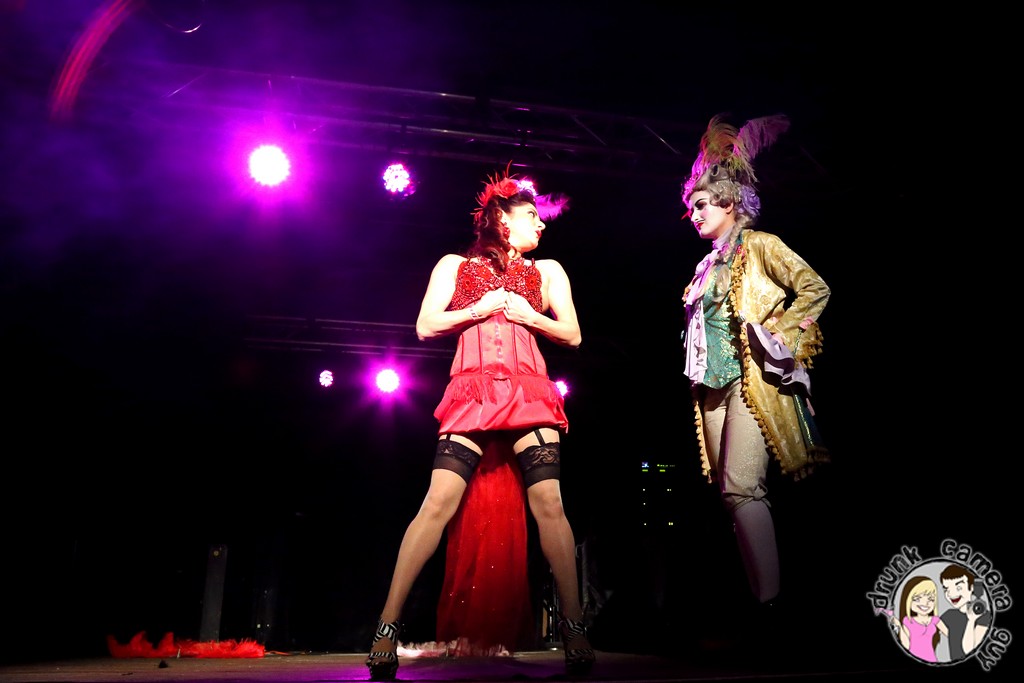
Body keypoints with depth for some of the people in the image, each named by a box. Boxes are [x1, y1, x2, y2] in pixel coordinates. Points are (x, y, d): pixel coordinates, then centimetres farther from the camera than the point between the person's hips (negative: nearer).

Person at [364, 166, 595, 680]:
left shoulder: (546, 271, 23)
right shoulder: (455, 265, 19)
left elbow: (573, 335, 16)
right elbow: (426, 327, 8)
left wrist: (526, 314, 1)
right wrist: (479, 309, -2)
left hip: (529, 393, 2)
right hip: (471, 395, -1)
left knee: (549, 504, -12)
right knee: (438, 504, -13)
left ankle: (574, 628, -4)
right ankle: (387, 626, -7)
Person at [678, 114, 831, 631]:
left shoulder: (759, 245, 2)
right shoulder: (709, 264, 21)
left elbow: (815, 290, -5)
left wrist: (778, 337, -10)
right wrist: (698, 368, 12)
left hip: (753, 377, -7)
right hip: (715, 383, 8)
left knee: (740, 487, -18)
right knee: (733, 491, 4)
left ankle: (770, 603, -12)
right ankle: (757, 599, 10)